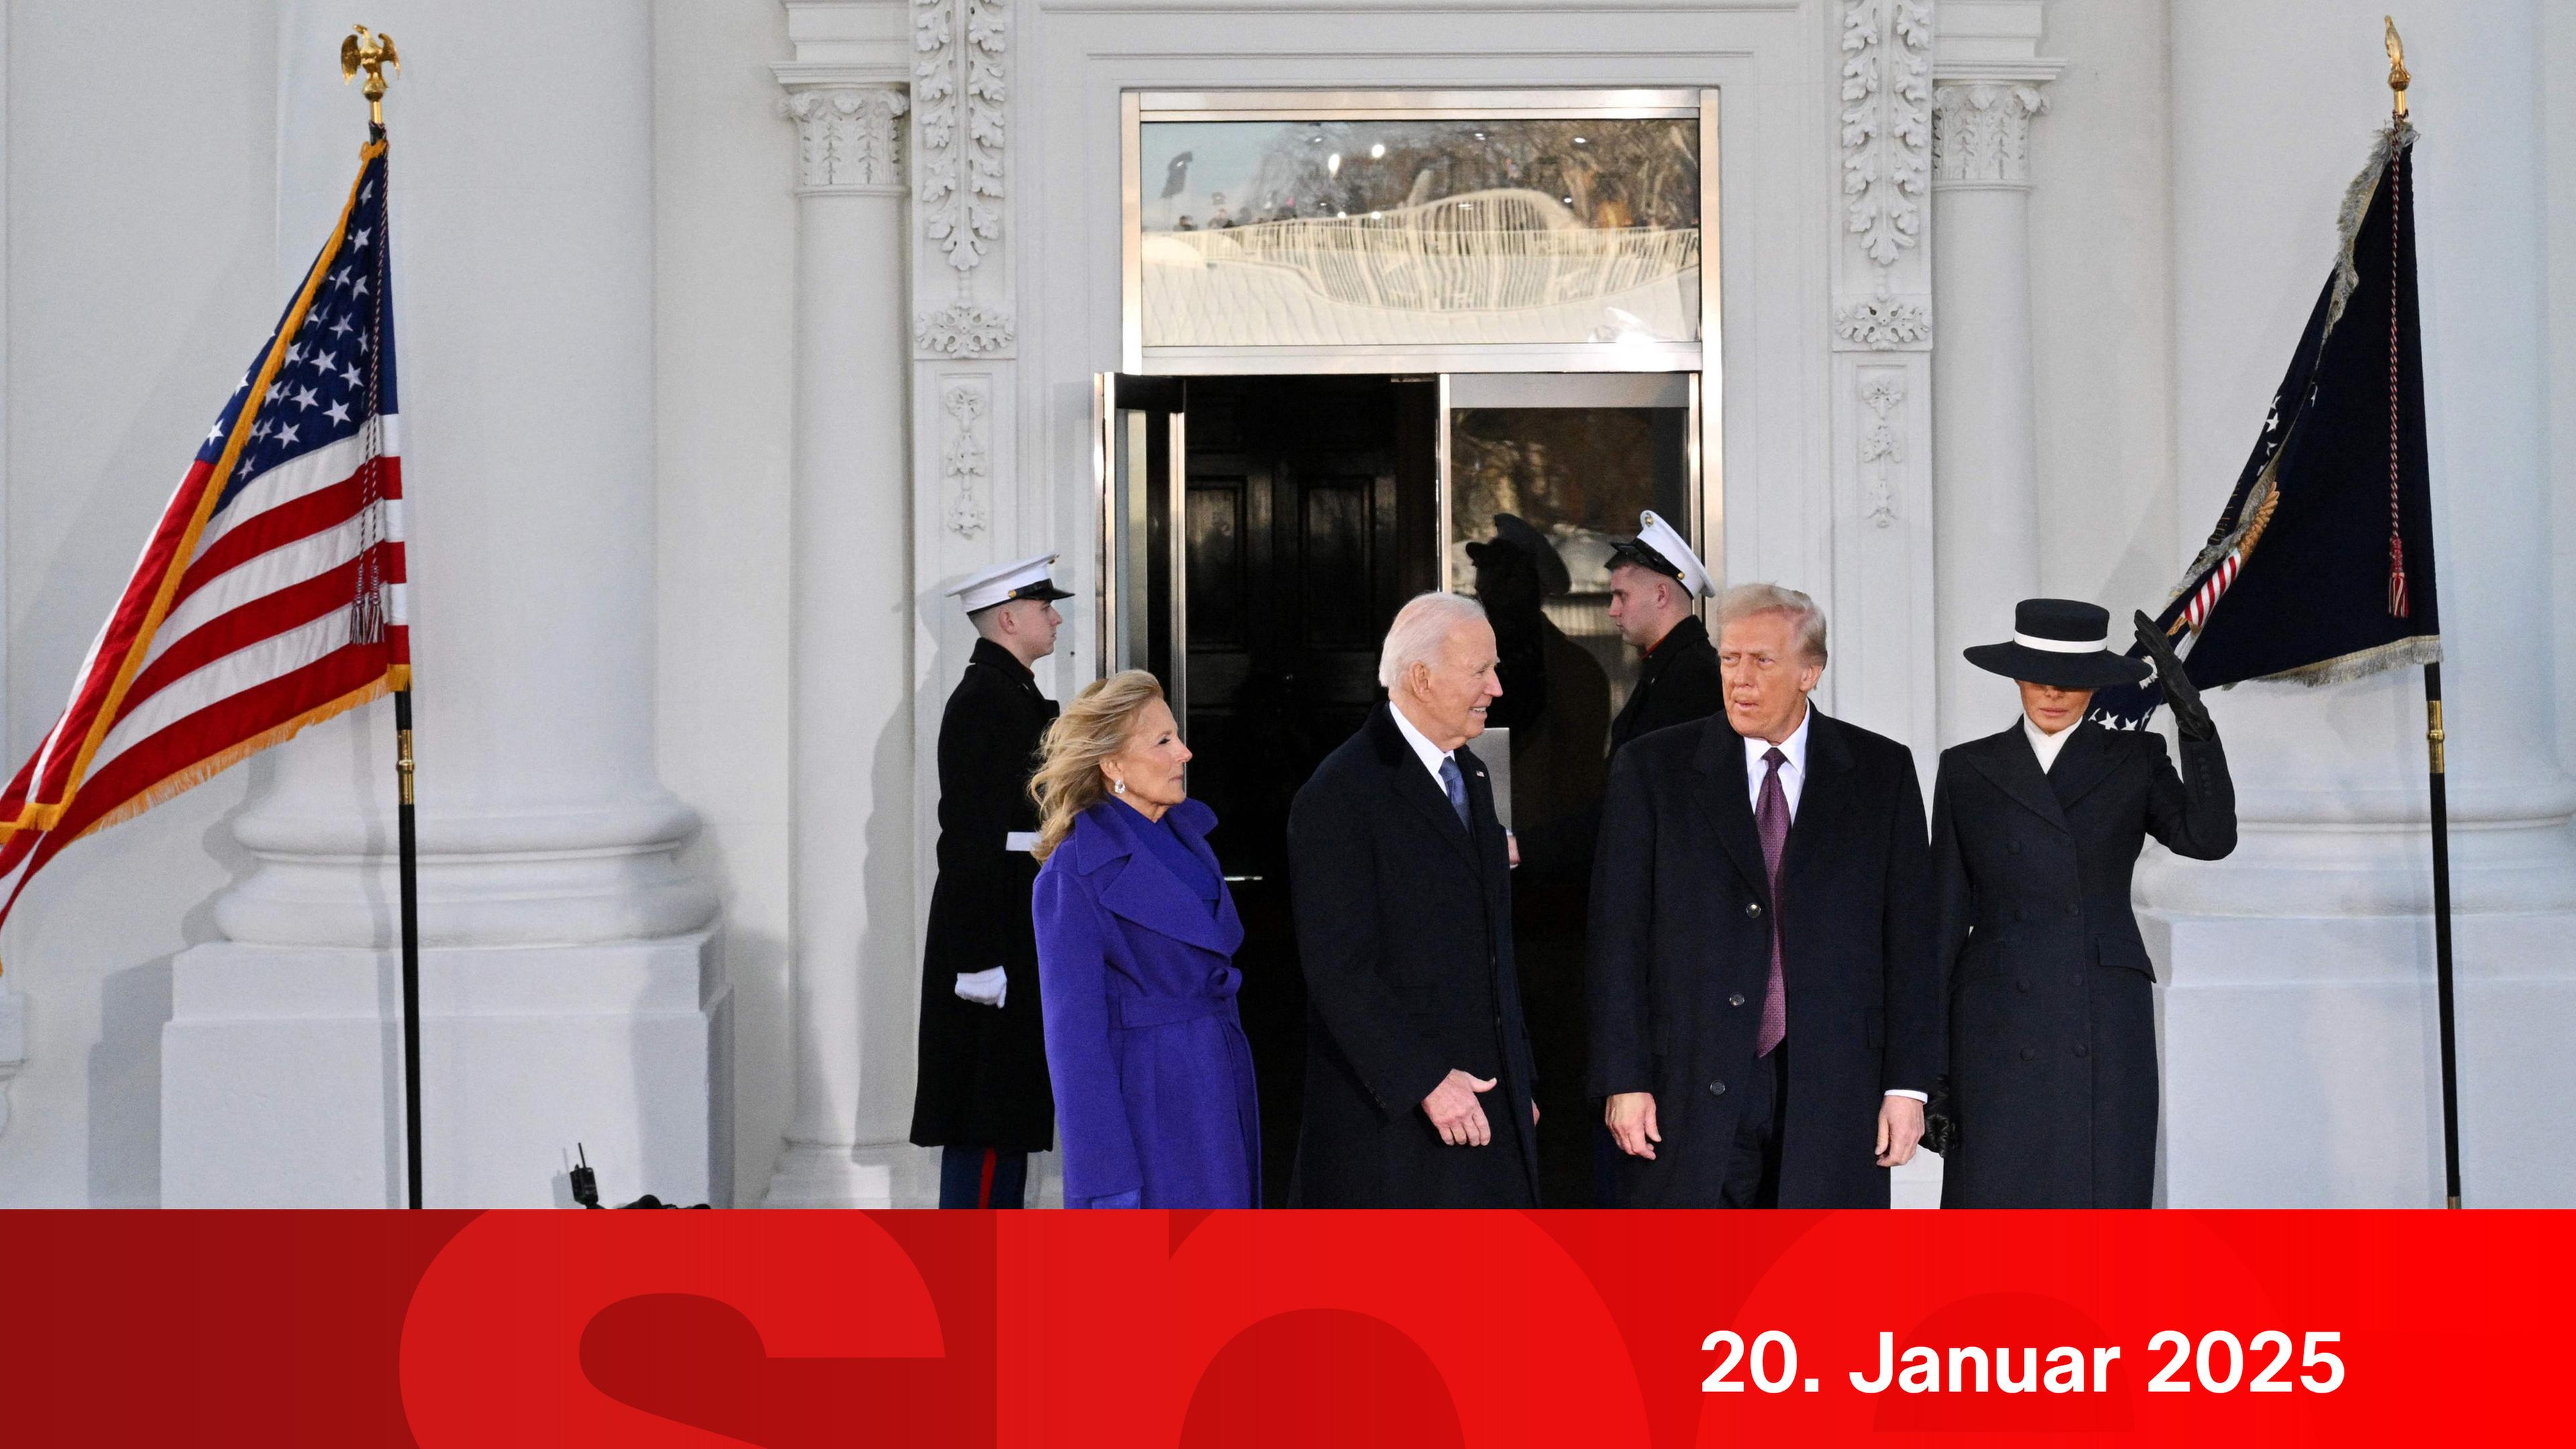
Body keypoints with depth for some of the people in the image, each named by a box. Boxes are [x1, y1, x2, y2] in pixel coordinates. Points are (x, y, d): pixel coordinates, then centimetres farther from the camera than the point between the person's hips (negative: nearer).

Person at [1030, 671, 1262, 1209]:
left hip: (1222, 1093, 7)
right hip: (1147, 1104, -7)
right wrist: (1108, 1183, -15)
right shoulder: (1076, 872, -13)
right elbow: (1075, 1033, -13)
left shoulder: (1188, 830, 9)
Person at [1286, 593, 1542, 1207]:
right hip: (1390, 1117, -8)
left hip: (1486, 1097, 8)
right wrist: (1424, 1081, -20)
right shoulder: (1341, 795, -13)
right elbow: (1339, 971, -18)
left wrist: (1516, 1080, 18)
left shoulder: (1470, 776, 15)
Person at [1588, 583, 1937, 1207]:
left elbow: (1909, 938, 5)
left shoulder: (1882, 771, 6)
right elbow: (1619, 938, 1)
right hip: (1690, 1090, -1)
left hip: (1834, 1085, 1)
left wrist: (1907, 1083, 0)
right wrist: (1624, 1081, -5)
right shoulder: (1652, 769, 3)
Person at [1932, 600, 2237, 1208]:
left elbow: (2208, 837, -9)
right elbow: (1946, 909, 9)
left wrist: (2194, 721, -19)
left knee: (2103, 1199, -2)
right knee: (1990, 1199, -3)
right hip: (1999, 1029, 0)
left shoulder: (2135, 760, 9)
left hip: (2106, 1026, 0)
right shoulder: (1968, 769, 9)